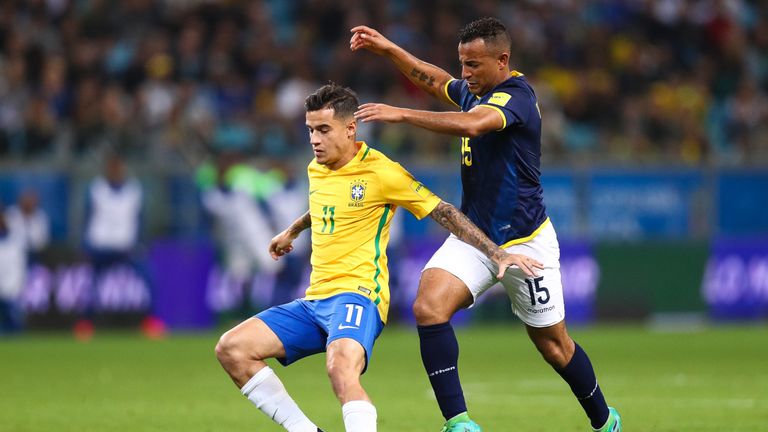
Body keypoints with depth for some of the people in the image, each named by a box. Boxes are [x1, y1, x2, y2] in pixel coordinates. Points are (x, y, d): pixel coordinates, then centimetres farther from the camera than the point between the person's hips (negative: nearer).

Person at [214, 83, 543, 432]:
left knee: (341, 367, -39)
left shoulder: (380, 172, -8)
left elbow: (443, 213, -3)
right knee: (231, 350, -6)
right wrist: (292, 231, 58)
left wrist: (496, 254, -9)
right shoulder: (316, 169, 14)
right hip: (314, 300, 8)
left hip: (357, 296, -8)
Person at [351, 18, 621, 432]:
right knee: (428, 307, -20)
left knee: (553, 344, 8)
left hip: (524, 242, -7)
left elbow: (471, 125, -40)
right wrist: (388, 49, 15)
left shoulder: (516, 96, -20)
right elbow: (434, 79, 27)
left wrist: (401, 114, -41)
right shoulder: (473, 90, 4)